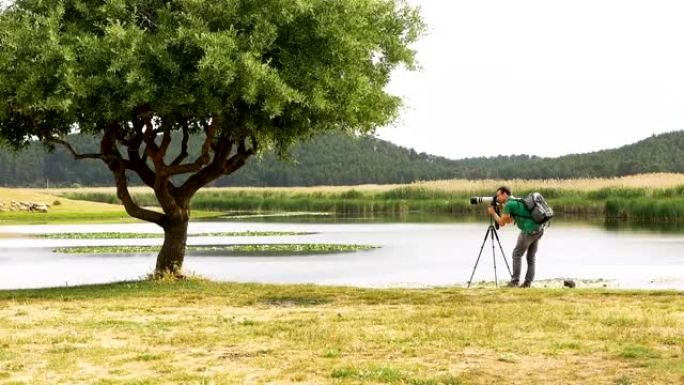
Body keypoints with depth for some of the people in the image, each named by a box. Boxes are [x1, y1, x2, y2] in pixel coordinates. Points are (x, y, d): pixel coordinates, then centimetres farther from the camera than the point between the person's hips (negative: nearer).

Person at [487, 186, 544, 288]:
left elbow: (501, 223, -2)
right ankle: (528, 282, 11)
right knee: (531, 257, 12)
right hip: (539, 229, 9)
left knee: (517, 255, 2)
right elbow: (509, 221, 29)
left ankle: (514, 281, 1)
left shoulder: (508, 204, -6)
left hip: (529, 231, -9)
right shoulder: (516, 201, 23)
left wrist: (493, 213, 12)